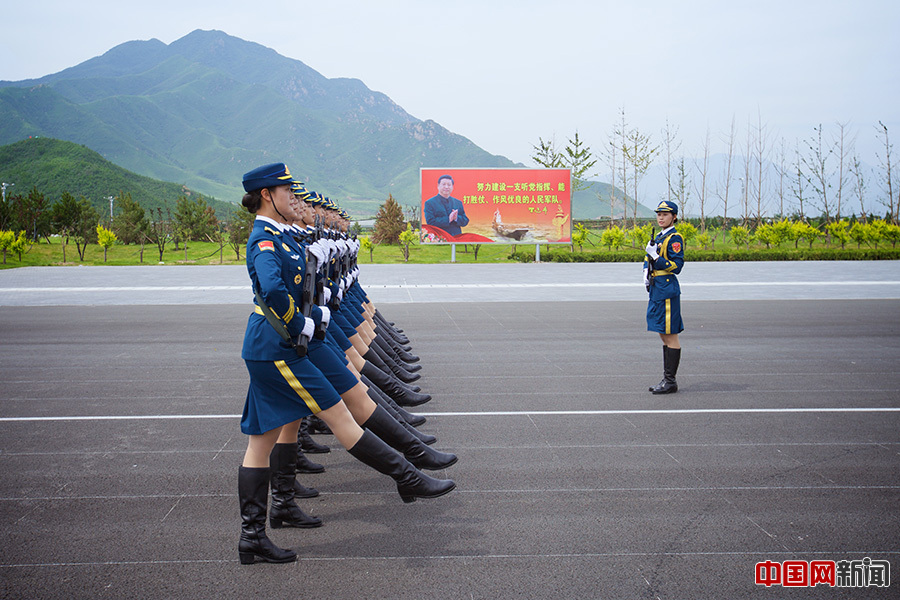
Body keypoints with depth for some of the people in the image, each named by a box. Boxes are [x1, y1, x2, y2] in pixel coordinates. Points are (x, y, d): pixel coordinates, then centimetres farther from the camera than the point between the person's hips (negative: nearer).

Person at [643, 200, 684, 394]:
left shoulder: (675, 238, -10)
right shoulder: (659, 237, 17)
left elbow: (677, 266, -17)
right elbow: (649, 260, 26)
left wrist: (655, 255, -19)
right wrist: (646, 273, 7)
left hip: (667, 289, -10)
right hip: (657, 289, 10)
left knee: (670, 335, -4)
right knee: (664, 336, 13)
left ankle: (670, 381, 1)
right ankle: (667, 379, 19)